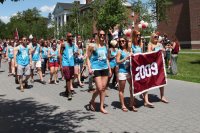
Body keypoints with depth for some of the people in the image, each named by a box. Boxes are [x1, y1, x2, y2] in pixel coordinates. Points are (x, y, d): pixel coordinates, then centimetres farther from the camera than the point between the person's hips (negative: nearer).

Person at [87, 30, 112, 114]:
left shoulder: (105, 46, 11)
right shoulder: (92, 46, -5)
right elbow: (88, 58, -4)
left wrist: (109, 68, 17)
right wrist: (89, 68, -14)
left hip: (105, 68, 6)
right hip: (96, 68, -5)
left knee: (103, 88, 5)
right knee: (99, 88, -9)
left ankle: (101, 107, 16)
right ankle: (92, 101, 20)